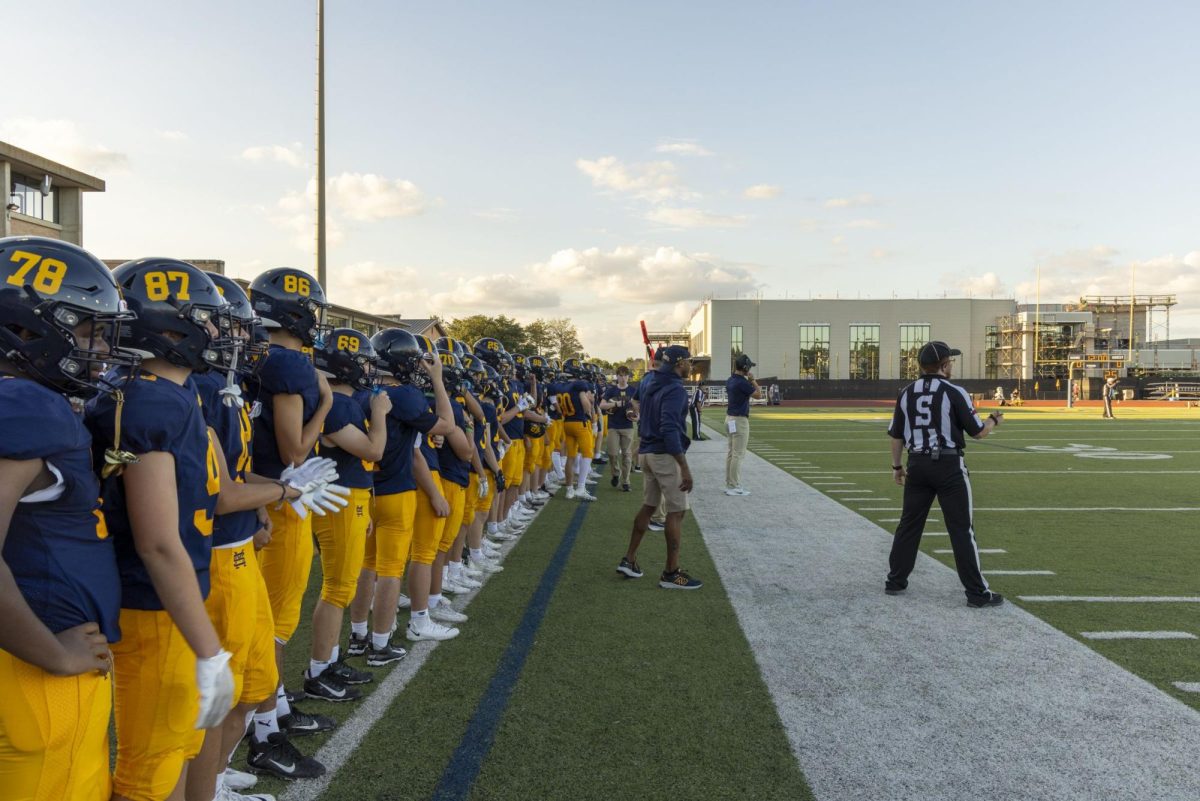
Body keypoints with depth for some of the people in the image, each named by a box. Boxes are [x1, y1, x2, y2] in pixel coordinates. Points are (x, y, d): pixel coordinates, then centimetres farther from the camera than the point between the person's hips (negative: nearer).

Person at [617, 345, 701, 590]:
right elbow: (670, 430, -26)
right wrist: (684, 467, -27)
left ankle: (629, 559, 22)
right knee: (676, 512, -2)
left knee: (648, 506, 18)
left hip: (647, 453, 9)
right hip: (666, 456, -9)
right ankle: (671, 573, 2)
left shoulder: (649, 384, 10)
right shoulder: (675, 390, -17)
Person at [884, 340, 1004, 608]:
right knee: (961, 528, 0)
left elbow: (896, 435, 9)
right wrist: (994, 420, 16)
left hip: (917, 465, 5)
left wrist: (896, 466, 19)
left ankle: (895, 581, 20)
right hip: (949, 466, -5)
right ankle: (977, 592, 5)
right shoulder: (954, 392, -9)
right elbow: (978, 431, -5)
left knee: (909, 524, 13)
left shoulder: (906, 393, 5)